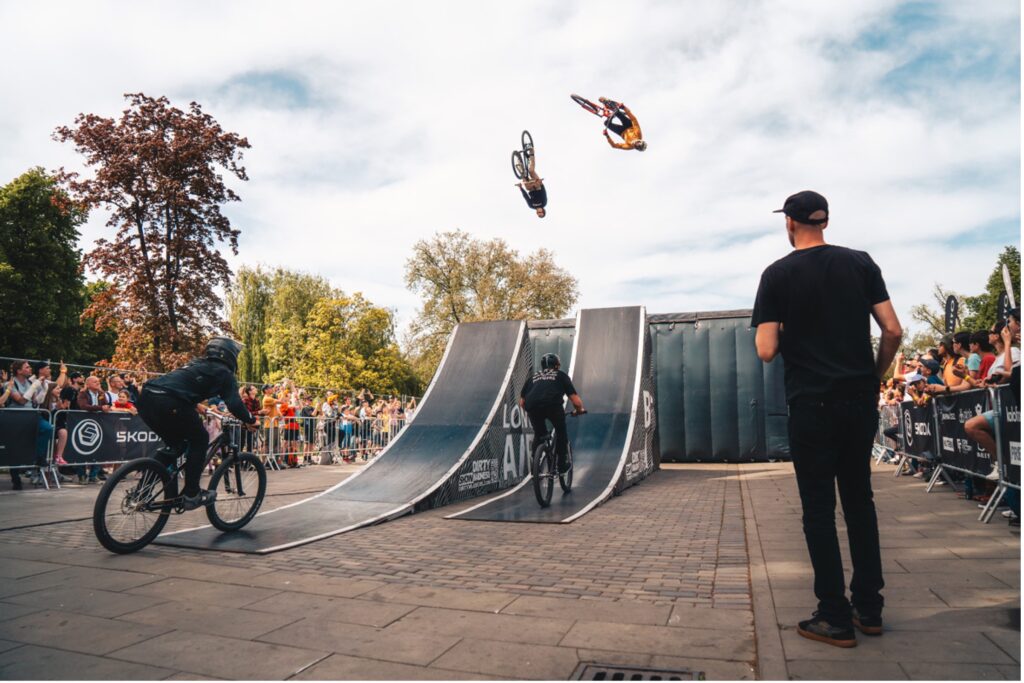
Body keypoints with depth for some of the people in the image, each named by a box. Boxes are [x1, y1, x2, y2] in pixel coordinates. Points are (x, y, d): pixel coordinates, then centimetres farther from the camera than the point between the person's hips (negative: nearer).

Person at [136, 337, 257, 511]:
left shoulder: (198, 364, 32)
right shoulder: (224, 372, 11)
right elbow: (234, 404, -1)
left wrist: (197, 406, 61)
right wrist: (250, 420, 14)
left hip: (146, 398, 8)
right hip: (168, 403, -8)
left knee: (175, 444, 26)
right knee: (199, 440, 11)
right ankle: (192, 495, 10)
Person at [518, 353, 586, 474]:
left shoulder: (532, 377, 33)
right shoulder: (561, 375, 25)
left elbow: (522, 402, 30)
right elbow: (576, 401, 17)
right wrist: (579, 410, 37)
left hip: (532, 406, 3)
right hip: (553, 405, -2)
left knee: (538, 434, 26)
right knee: (561, 431, 23)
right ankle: (562, 463, 21)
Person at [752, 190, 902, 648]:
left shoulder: (777, 274, -4)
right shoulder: (860, 263, 6)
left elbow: (766, 352, -11)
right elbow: (893, 331, 0)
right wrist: (874, 377, 14)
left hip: (812, 404, -4)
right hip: (861, 400, 5)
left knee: (819, 509, 4)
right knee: (859, 500, 16)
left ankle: (836, 619, 10)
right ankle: (869, 609, 24)